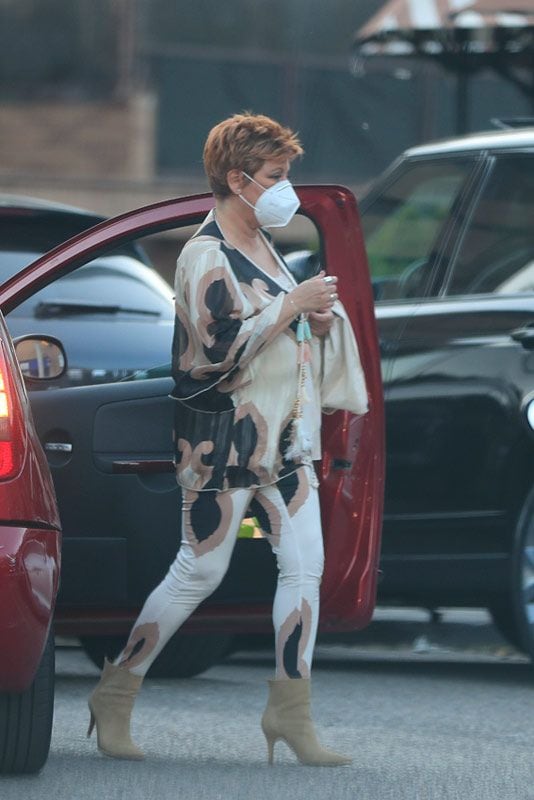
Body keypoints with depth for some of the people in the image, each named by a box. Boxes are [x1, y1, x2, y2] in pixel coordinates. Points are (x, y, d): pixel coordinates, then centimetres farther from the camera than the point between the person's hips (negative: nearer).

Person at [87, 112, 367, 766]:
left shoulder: (262, 244, 15)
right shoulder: (205, 256, -13)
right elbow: (222, 349, -23)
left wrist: (314, 320, 7)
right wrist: (294, 305, -19)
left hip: (283, 438, 8)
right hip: (223, 437, -8)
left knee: (305, 565, -2)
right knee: (199, 572, -4)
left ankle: (290, 711, 2)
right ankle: (114, 696, 9)